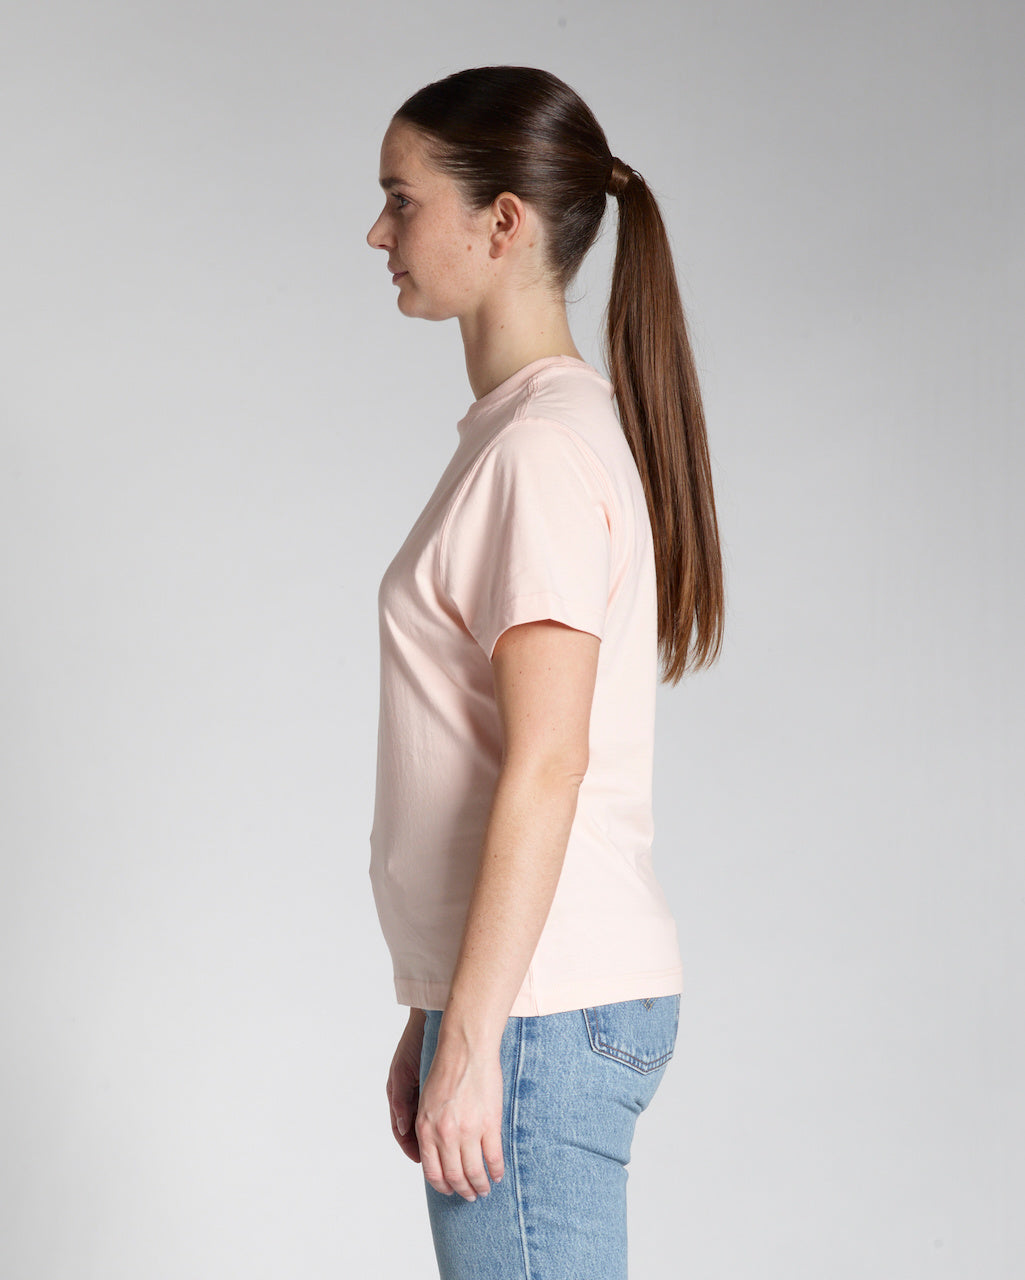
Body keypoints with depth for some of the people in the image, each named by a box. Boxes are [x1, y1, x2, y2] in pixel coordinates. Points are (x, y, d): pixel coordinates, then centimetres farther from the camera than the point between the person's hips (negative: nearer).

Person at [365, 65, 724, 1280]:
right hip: (538, 1002, 9)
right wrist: (434, 1018, 18)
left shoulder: (543, 448, -13)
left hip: (542, 1010, -9)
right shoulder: (558, 429, 16)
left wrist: (471, 1040, -18)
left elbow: (545, 768, -19)